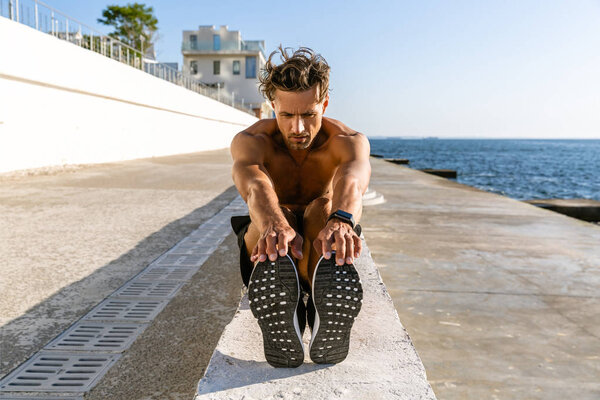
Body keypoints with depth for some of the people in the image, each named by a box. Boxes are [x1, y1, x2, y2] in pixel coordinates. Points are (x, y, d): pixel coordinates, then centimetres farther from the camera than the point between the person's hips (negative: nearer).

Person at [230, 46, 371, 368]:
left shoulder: (349, 140, -14)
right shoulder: (250, 141, -15)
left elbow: (352, 180, -39)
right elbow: (256, 187, -39)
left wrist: (341, 220, -63)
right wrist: (275, 226, -62)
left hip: (322, 255, 0)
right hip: (267, 257, 0)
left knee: (323, 209, -34)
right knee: (274, 215, -34)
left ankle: (326, 306, -57)